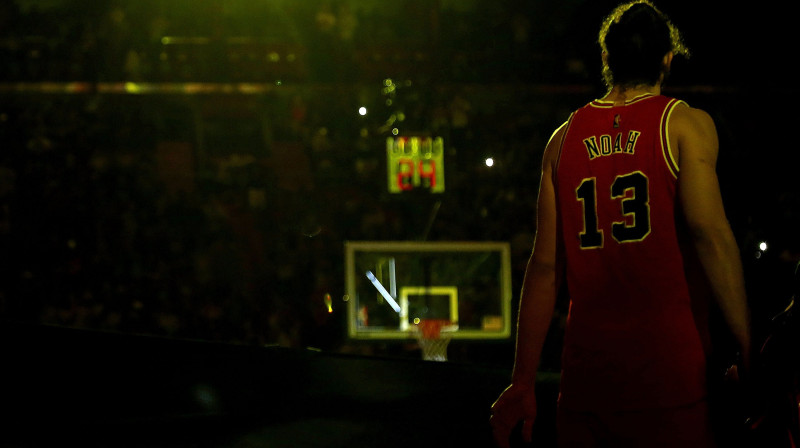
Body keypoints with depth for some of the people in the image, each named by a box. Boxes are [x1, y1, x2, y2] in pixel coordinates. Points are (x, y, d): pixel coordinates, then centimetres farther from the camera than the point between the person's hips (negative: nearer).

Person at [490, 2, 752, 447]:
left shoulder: (565, 138, 13)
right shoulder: (685, 123, 1)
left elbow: (545, 265, 11)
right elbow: (709, 231, -13)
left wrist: (523, 381, 13)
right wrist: (750, 352, -14)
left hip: (586, 366, 4)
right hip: (666, 360, -4)